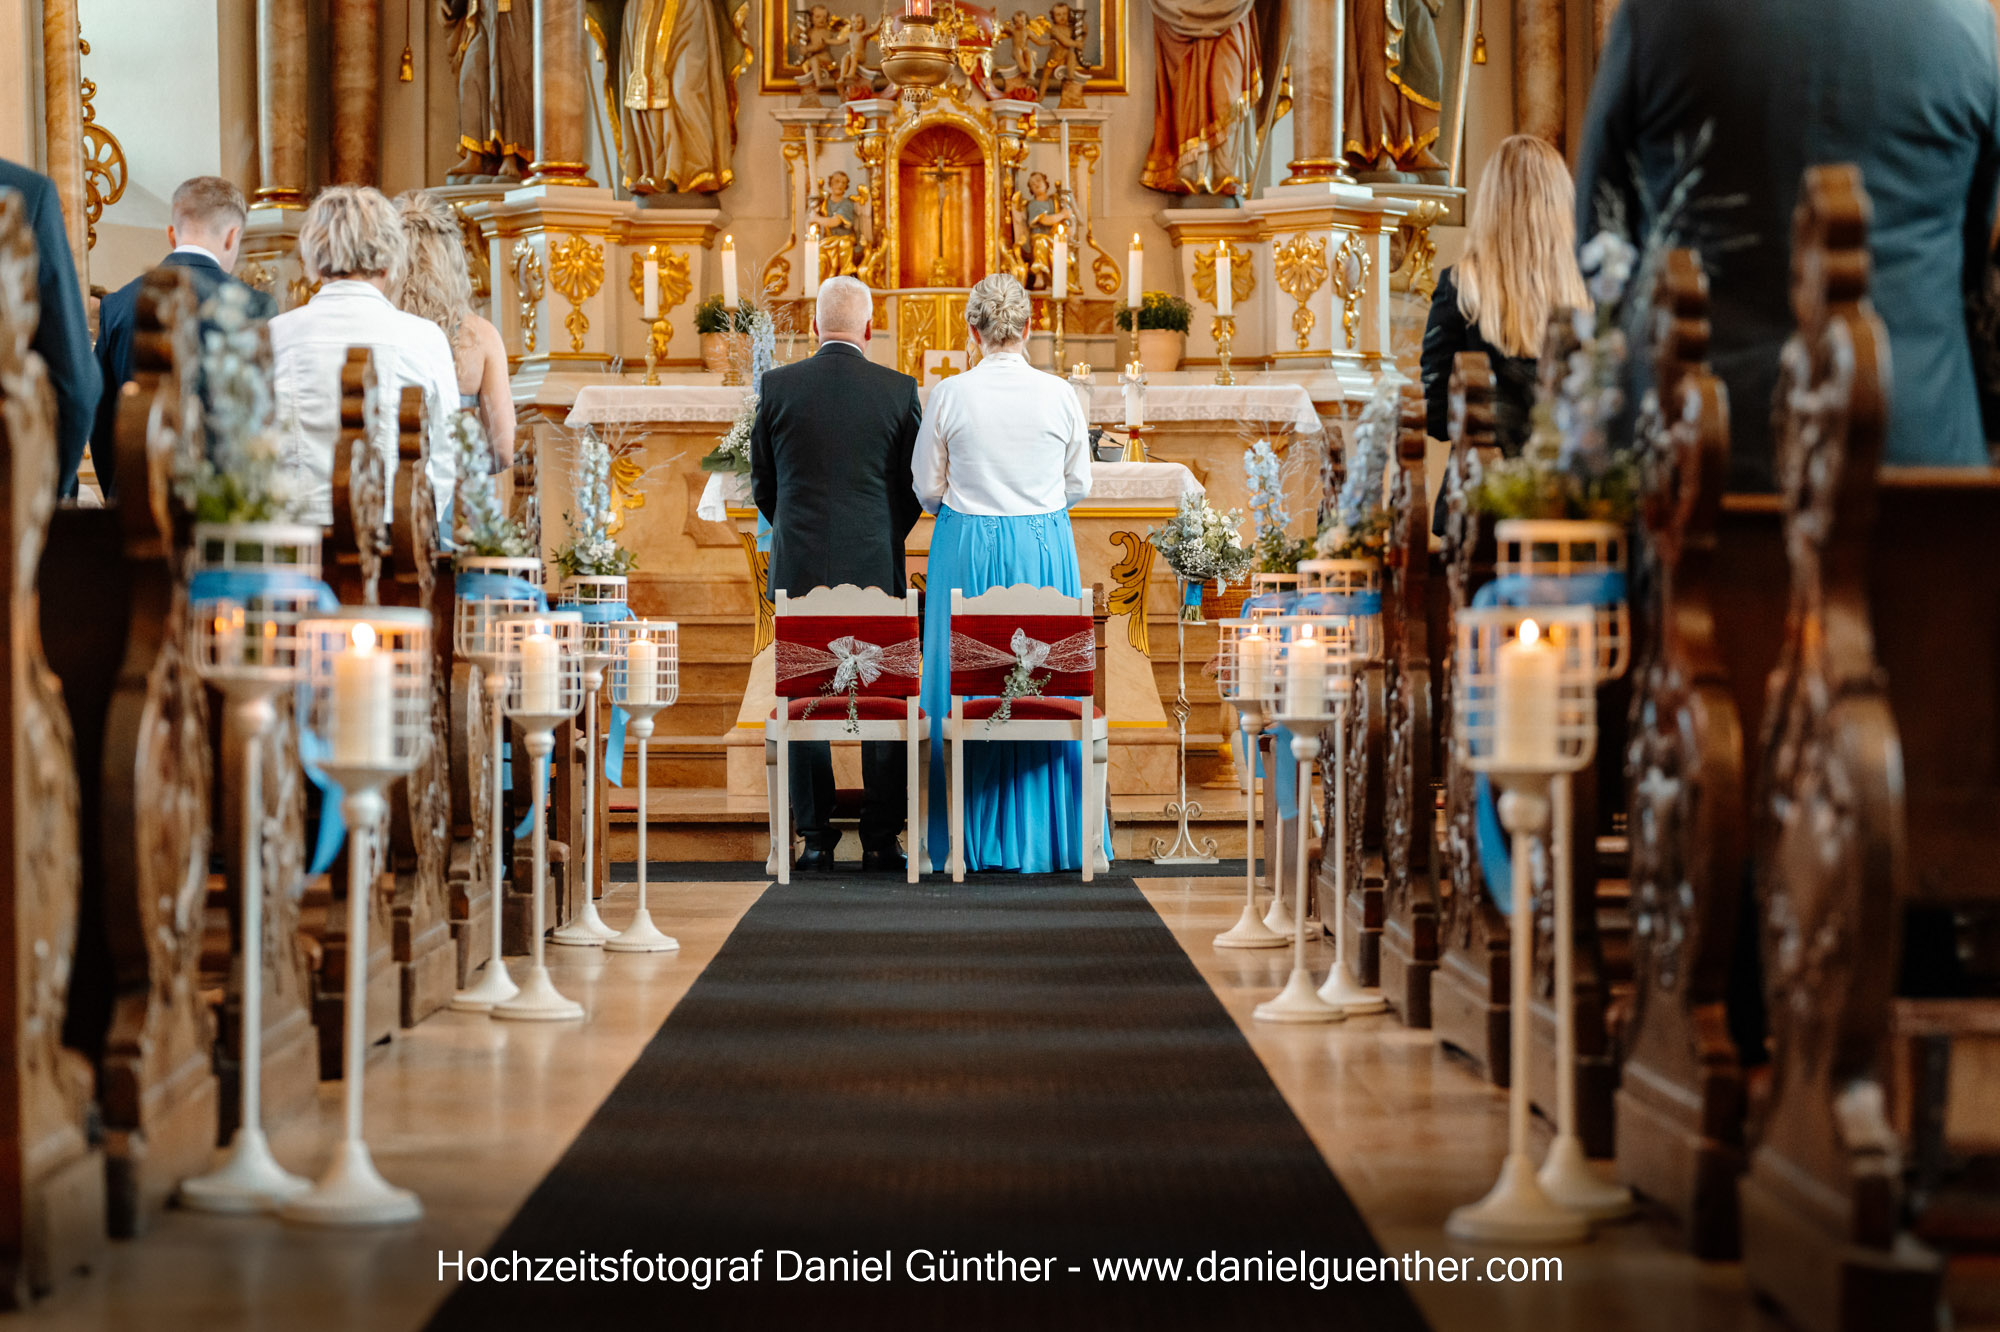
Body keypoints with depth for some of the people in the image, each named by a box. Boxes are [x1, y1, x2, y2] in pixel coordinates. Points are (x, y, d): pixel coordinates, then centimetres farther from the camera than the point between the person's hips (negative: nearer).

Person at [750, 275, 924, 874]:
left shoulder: (777, 386, -2)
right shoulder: (898, 390, -3)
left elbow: (762, 482, 6)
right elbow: (914, 485, 3)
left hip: (799, 569, 1)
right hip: (875, 569, 0)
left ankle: (816, 837, 7)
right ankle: (881, 840, 6)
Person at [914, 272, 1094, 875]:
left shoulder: (949, 395, -8)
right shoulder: (1058, 394, -5)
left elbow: (927, 487, -1)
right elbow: (1079, 484, 4)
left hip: (966, 549, -1)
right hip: (1044, 549, 1)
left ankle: (970, 838, 10)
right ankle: (1042, 835, 14)